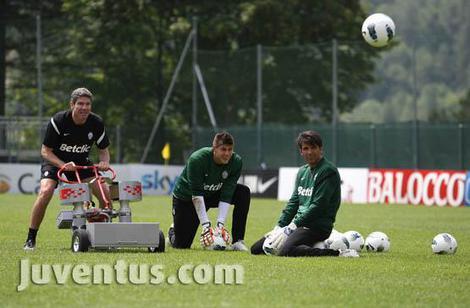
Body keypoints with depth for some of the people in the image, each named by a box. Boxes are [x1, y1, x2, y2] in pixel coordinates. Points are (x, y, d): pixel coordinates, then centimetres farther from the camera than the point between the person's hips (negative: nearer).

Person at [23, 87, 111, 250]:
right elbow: (45, 151, -18)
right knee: (45, 191, -29)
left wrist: (104, 162, -23)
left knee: (105, 193, -13)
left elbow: (103, 149, 1)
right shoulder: (58, 121, -24)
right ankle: (30, 239, -17)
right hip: (55, 162, -4)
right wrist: (63, 165, -34)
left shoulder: (96, 123, -14)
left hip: (81, 163, 4)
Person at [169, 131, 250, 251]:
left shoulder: (236, 161, -21)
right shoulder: (197, 159, -32)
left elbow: (226, 195, -23)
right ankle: (173, 231, 30)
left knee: (244, 192, -21)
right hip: (186, 197, -4)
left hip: (213, 194, 4)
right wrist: (206, 225, -38)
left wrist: (220, 224, -32)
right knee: (182, 245, -9)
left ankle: (237, 241, -17)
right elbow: (196, 195, -33)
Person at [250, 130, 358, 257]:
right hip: (299, 224, 9)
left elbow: (318, 205, -16)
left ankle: (337, 253, -25)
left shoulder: (328, 171, -9)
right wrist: (279, 227, 2)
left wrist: (291, 228, -18)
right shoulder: (302, 171, 17)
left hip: (318, 226, -9)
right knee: (256, 249, 8)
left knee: (285, 251, -35)